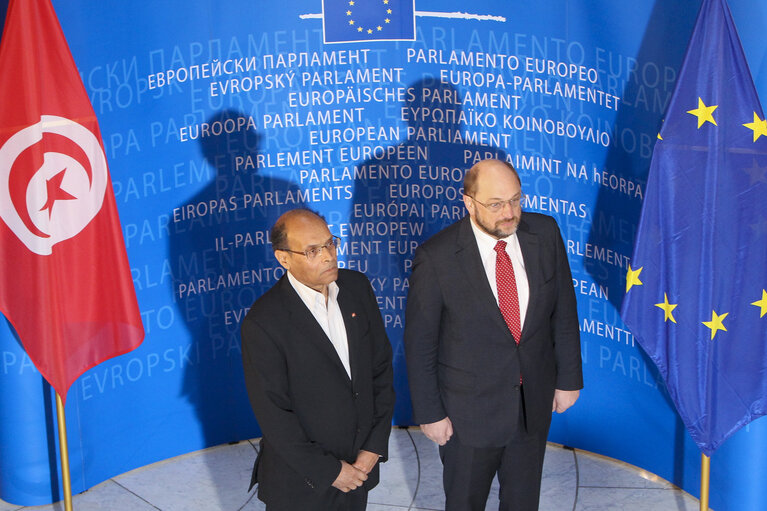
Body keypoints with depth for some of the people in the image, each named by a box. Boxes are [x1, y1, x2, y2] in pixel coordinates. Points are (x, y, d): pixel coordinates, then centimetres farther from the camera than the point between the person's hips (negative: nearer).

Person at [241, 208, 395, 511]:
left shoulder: (357, 287, -3)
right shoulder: (263, 323, -20)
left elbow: (381, 366, 2)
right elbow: (273, 415, -18)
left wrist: (375, 445, -3)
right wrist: (328, 471, -14)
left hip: (361, 463, 5)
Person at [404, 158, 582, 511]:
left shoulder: (545, 234, -10)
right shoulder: (436, 258, -22)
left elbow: (563, 312, 1)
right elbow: (419, 344, -13)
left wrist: (569, 377, 5)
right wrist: (429, 413, -9)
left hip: (535, 403, 3)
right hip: (470, 410, -3)